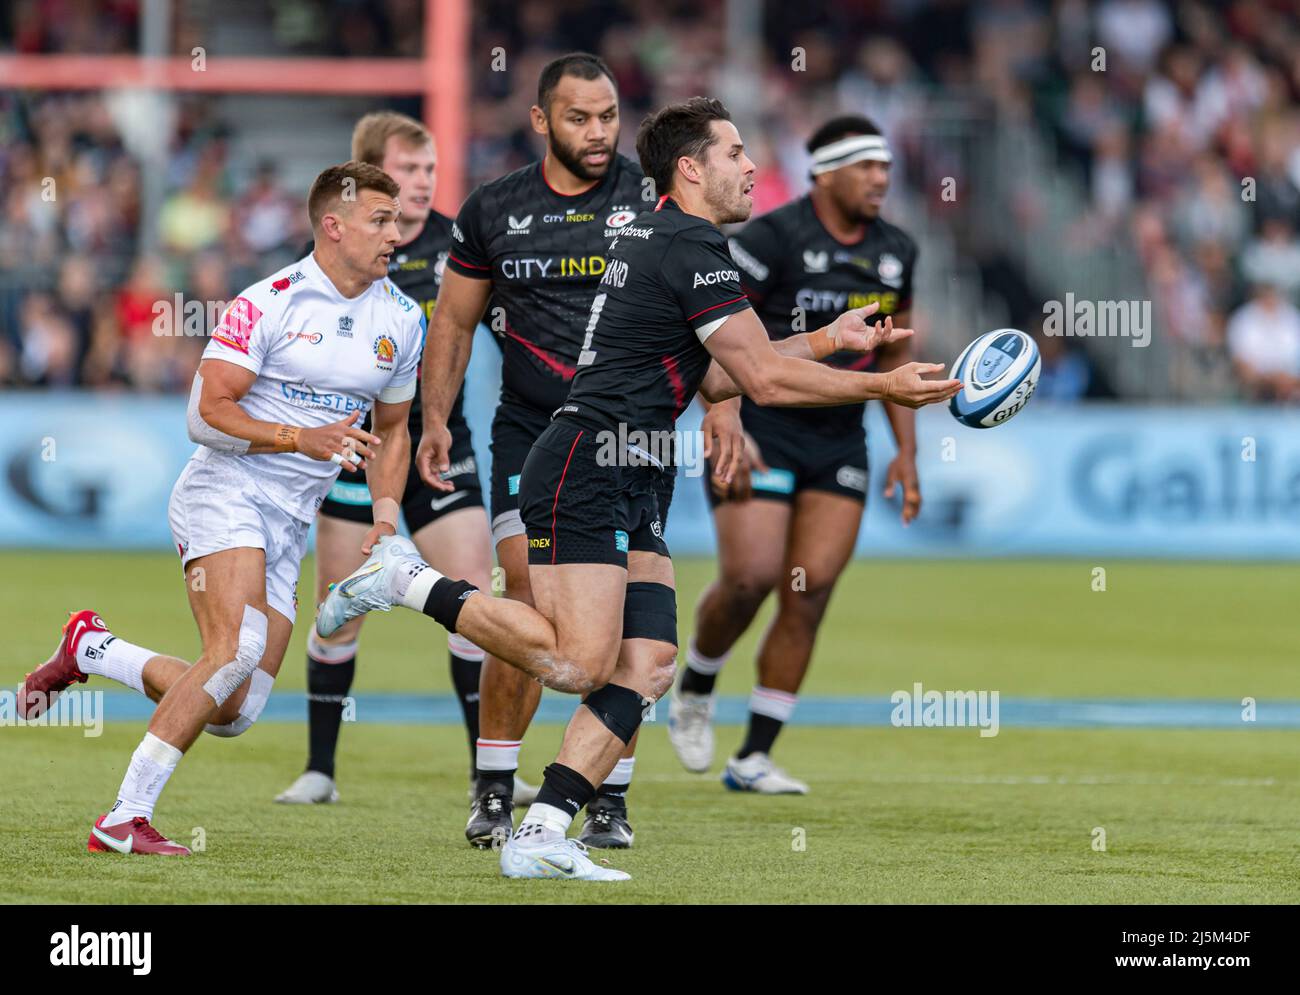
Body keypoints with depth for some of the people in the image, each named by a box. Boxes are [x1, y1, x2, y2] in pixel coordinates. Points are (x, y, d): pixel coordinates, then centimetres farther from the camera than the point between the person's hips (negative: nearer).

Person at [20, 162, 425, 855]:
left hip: (290, 522, 7)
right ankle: (124, 820, -24)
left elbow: (390, 431, 23)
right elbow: (207, 414, -13)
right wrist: (303, 439, -24)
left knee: (235, 713, -2)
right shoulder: (270, 303, -11)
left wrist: (385, 513, 7)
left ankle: (89, 649, 20)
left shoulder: (401, 320, 10)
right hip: (225, 491, -7)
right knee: (236, 649, -29)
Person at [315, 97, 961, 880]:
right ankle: (411, 584, -4)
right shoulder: (693, 248, -11)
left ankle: (541, 836, -5)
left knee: (649, 665, 0)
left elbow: (717, 378, 24)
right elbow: (765, 379, -13)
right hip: (584, 475, -11)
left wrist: (829, 339, 21)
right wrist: (884, 388, -6)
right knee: (580, 662, -18)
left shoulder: (653, 239, 20)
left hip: (634, 492, 11)